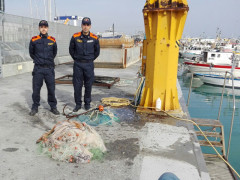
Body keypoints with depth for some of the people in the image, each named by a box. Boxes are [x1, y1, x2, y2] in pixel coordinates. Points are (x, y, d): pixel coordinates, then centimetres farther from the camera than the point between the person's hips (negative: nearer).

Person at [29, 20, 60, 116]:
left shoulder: (52, 40, 5)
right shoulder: (34, 40, 1)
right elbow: (31, 53, 13)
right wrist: (37, 60, 10)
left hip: (49, 68, 1)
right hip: (38, 68, -1)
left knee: (51, 89, 5)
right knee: (36, 89, 4)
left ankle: (53, 107, 18)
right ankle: (35, 107, 19)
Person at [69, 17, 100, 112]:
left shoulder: (94, 38, -3)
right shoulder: (75, 37, -3)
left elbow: (97, 51, 12)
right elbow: (71, 49, 11)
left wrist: (90, 60, 10)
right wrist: (76, 59, 9)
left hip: (89, 65, 0)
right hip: (78, 64, 0)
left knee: (88, 85, 7)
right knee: (77, 85, 3)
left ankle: (87, 103, 22)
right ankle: (78, 104, 17)